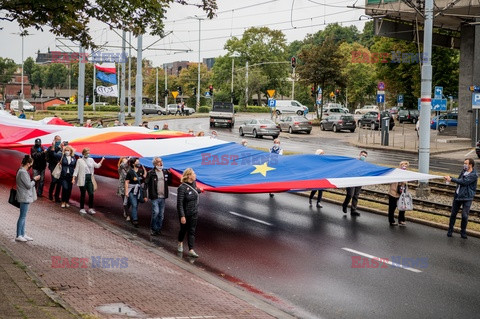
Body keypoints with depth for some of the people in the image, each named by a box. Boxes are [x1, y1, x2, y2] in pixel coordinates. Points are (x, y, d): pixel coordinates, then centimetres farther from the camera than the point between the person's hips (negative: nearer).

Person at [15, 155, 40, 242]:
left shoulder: (22, 171, 11)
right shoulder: (23, 172, -20)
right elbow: (29, 185, -19)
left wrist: (33, 179, 7)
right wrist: (34, 179, -6)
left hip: (25, 197, 10)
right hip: (25, 197, -10)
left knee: (23, 216, 14)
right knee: (22, 217, -4)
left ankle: (22, 234, 20)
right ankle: (18, 236, 1)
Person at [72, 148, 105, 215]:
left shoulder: (91, 160, 12)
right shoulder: (79, 160, -1)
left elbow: (97, 166, 19)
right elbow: (76, 170, -4)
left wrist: (102, 160, 10)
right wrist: (73, 178, -11)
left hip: (90, 179, 4)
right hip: (83, 179, -4)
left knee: (91, 194, -3)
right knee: (83, 194, 2)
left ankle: (90, 208, 6)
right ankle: (82, 209, 12)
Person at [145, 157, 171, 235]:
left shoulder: (165, 172, 10)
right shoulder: (151, 173, -6)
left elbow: (169, 182, 18)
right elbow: (146, 184, -6)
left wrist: (170, 175, 1)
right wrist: (146, 195, -11)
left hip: (162, 197, 5)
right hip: (155, 197, -5)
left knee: (161, 214, 8)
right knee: (156, 212, -14)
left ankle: (158, 229, 20)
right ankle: (153, 228, 3)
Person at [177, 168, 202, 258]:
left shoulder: (194, 183, -2)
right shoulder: (182, 188, -24)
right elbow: (179, 204, -24)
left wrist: (199, 190, 41)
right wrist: (182, 216, -27)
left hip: (194, 213, 5)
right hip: (185, 214, -5)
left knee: (192, 231, 2)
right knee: (183, 229, 16)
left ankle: (191, 250, 2)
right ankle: (180, 244, 44)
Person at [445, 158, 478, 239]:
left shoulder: (474, 175, -15)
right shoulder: (464, 171, 9)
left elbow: (463, 182, -24)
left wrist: (451, 179, -21)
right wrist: (450, 178, -3)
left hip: (467, 197, -6)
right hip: (458, 195, 6)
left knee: (464, 216, -6)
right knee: (453, 214, 8)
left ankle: (463, 232, 12)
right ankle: (450, 230, 20)